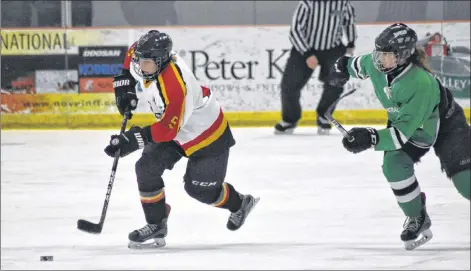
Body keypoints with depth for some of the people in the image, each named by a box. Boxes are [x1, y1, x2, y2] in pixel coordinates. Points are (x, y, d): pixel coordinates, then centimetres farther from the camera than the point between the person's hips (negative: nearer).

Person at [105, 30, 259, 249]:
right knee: (147, 168, -9)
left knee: (200, 188, 0)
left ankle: (239, 204, 30)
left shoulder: (174, 85, -39)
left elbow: (168, 129, -37)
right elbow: (132, 54, 11)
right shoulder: (146, 58, -16)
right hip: (171, 125, 8)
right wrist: (124, 83, 3)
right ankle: (156, 225, 0)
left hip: (205, 132, -8)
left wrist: (134, 139, -40)